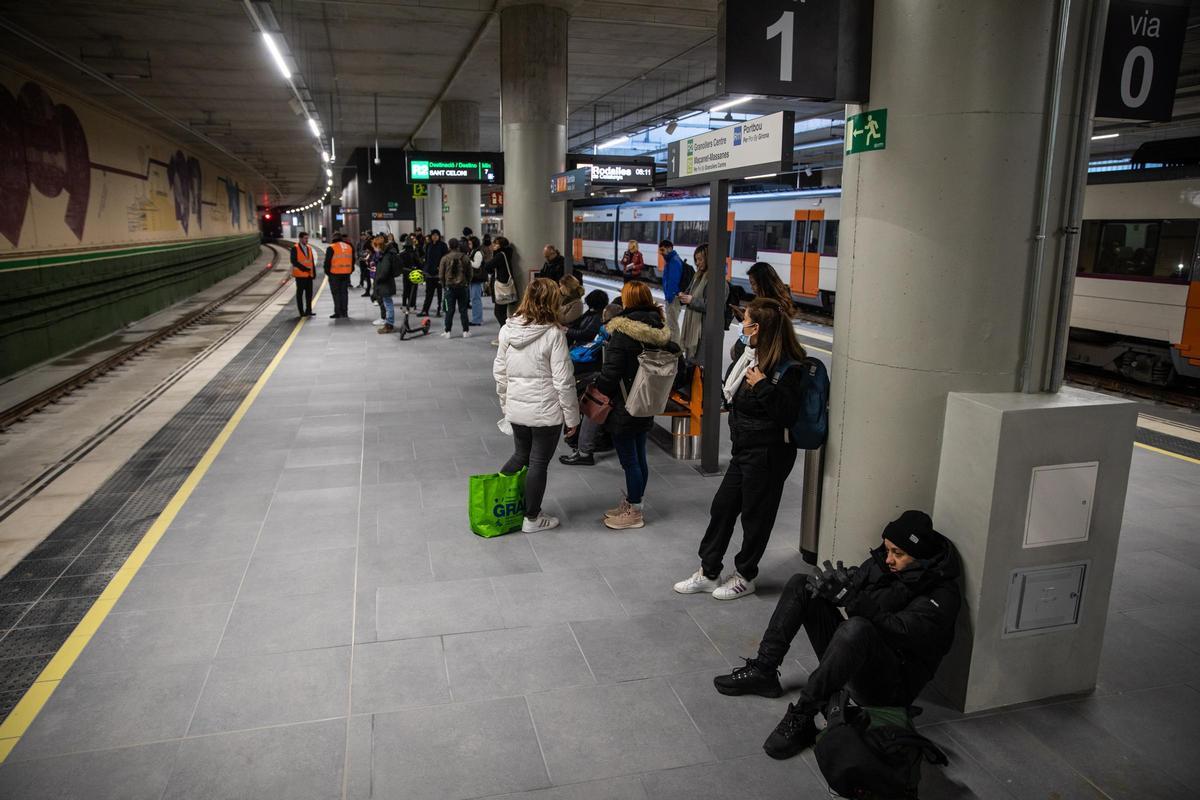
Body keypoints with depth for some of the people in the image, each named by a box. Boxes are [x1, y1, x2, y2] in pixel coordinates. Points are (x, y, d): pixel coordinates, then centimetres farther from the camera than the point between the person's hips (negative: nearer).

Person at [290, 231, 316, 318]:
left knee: (309, 293, 6)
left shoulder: (309, 248, 13)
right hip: (300, 275, -6)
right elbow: (294, 261, -14)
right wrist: (304, 269, -18)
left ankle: (308, 310, 15)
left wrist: (314, 272, 6)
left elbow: (312, 261, 16)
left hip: (309, 275, 6)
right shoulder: (295, 248, -6)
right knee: (300, 293, 2)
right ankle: (301, 312, 6)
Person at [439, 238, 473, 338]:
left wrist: (444, 284, 13)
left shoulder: (445, 258, -6)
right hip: (462, 286, 1)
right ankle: (466, 331, 9)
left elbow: (441, 275, -3)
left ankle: (447, 332, 4)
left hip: (450, 287, -1)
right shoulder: (465, 258, -3)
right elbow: (469, 273, 3)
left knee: (449, 310, 3)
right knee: (463, 310, 7)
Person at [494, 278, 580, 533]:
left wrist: (505, 403, 20)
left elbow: (499, 372, 7)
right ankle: (532, 519, 22)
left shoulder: (508, 329, -1)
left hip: (516, 409, 5)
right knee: (539, 463, 9)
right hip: (546, 411, -5)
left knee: (520, 456, 24)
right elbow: (563, 381, -15)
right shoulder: (553, 334, -17)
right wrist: (572, 417, -6)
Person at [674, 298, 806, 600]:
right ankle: (708, 573, 27)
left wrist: (763, 385, -28)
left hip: (768, 454, -9)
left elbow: (788, 414, -25)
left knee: (755, 516, 8)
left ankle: (745, 577, 27)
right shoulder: (751, 357, 7)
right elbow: (730, 395, 17)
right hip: (744, 450, 9)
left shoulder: (786, 368, -20)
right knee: (722, 507, 14)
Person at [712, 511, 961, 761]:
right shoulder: (884, 562, 7)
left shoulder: (942, 594, -14)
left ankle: (802, 717, -35)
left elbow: (902, 633, -27)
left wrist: (851, 599, -35)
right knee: (800, 585, 1)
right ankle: (763, 671, -5)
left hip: (893, 686, -8)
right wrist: (829, 584, -18)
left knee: (857, 628, -41)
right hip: (854, 650, 8)